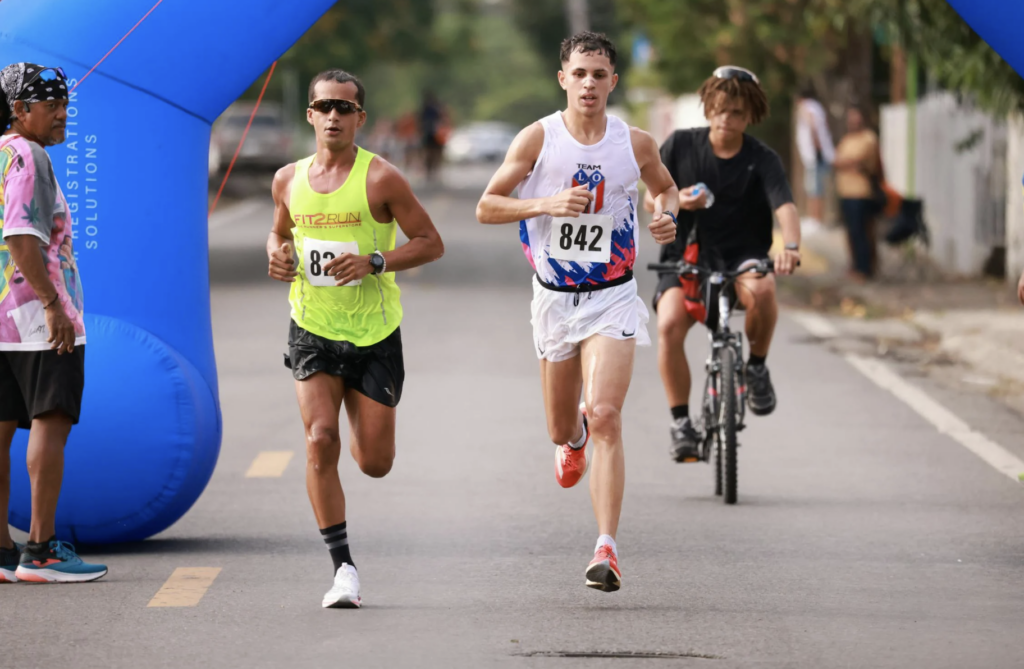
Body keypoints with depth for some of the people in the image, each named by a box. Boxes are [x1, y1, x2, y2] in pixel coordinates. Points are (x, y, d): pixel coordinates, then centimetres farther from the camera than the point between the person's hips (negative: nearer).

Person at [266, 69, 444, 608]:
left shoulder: (380, 179, -9)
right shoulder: (289, 179, 5)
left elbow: (431, 243, -6)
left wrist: (373, 262, -20)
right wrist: (277, 253, 1)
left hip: (374, 335, -2)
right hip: (312, 331, 2)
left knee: (375, 463, 2)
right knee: (320, 439, -17)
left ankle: (363, 416, 41)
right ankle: (343, 568, -10)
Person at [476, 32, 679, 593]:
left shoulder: (635, 144, -3)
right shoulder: (538, 139, -7)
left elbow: (664, 187, 18)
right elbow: (486, 207, -5)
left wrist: (667, 216, -5)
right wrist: (547, 203, -21)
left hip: (612, 298, -1)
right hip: (554, 296, 1)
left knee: (605, 419, -18)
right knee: (562, 430, 14)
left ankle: (607, 551, -20)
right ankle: (574, 439, 55)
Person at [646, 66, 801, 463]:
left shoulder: (762, 160, -4)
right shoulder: (680, 145, 2)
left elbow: (785, 207, -19)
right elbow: (651, 202, 8)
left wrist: (790, 246, -41)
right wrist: (676, 201, -16)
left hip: (742, 257, -1)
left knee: (761, 289, -37)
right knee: (669, 323, -28)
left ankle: (757, 367, -8)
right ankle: (681, 422, -14)